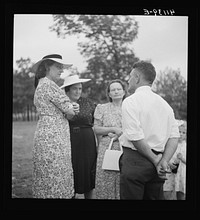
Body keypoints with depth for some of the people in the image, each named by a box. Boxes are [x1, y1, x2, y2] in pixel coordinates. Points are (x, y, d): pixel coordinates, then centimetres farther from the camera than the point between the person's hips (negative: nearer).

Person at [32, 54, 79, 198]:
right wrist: (72, 110, 11)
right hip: (54, 137, -10)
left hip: (44, 135, 10)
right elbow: (68, 110, -13)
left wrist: (71, 110, 0)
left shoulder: (40, 85, 20)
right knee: (56, 178, -6)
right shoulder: (49, 84, -12)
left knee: (47, 178, 12)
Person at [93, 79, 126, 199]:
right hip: (106, 149, -1)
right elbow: (97, 129, 2)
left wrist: (118, 135, -7)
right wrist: (113, 129, -11)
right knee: (106, 181, -3)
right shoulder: (101, 108, 8)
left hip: (125, 149, 1)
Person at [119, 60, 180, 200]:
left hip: (135, 161, -6)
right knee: (155, 197, 14)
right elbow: (174, 136, 5)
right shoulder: (164, 103, 12)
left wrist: (156, 160, -9)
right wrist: (164, 160, -3)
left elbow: (135, 137, -16)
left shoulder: (130, 101, -8)